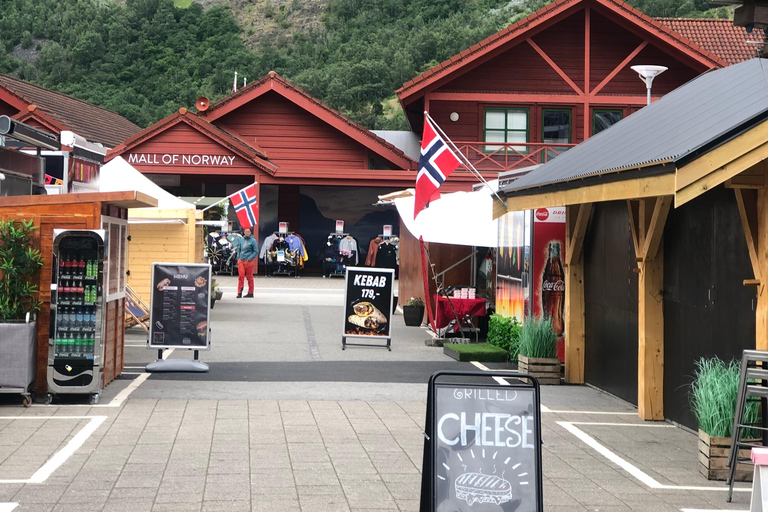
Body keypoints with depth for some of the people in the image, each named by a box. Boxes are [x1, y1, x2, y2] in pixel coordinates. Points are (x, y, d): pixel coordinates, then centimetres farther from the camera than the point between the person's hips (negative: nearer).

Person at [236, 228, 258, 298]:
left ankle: (250, 293, 10)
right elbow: (239, 249, 20)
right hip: (241, 261, 4)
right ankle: (239, 292, -3)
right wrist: (238, 258, 8)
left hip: (248, 261, -4)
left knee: (249, 277, 2)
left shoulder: (253, 240, -4)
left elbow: (256, 252, -4)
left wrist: (249, 259, -11)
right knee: (241, 276, -4)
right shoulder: (242, 239, 10)